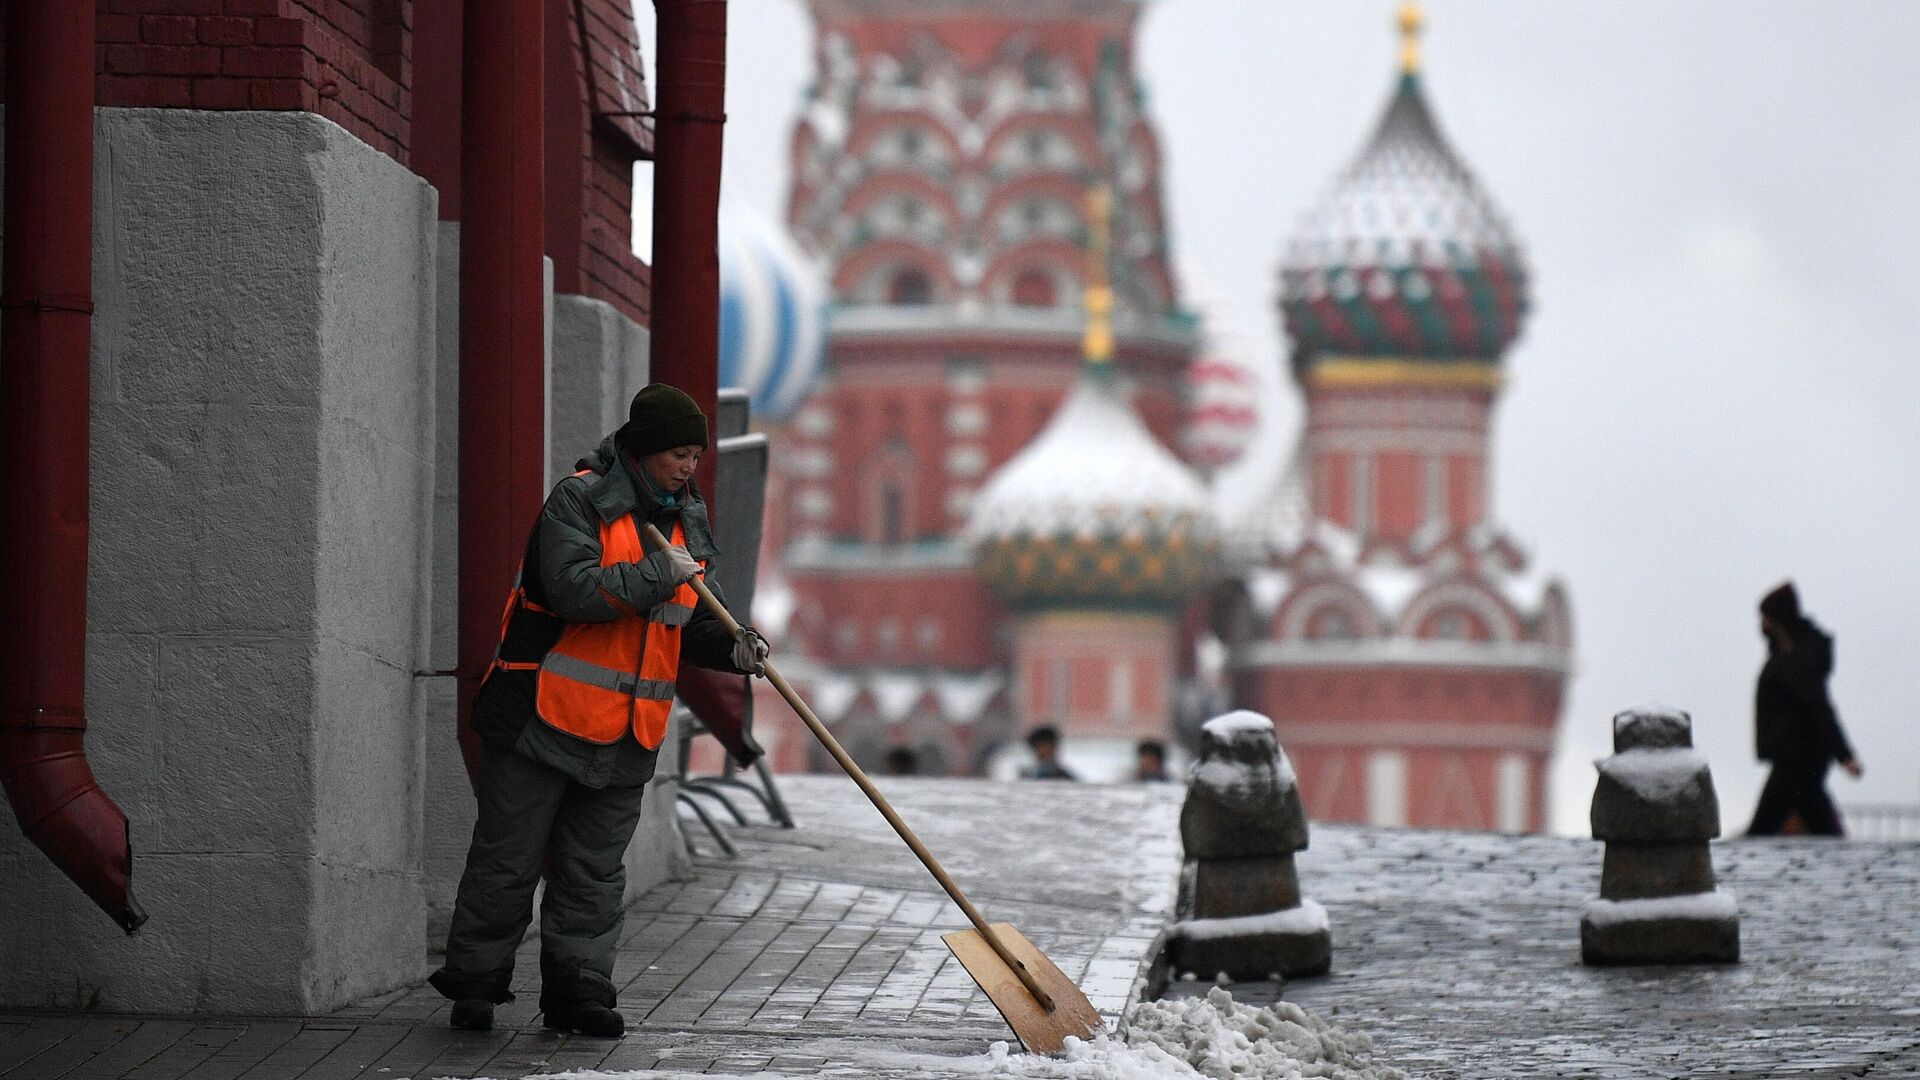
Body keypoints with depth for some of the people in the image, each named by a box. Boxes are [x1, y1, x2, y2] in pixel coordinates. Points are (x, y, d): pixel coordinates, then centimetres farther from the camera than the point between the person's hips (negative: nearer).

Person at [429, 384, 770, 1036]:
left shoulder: (686, 522, 13)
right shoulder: (579, 501, -10)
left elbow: (688, 622, 20)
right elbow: (573, 590, -25)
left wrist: (730, 648, 0)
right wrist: (658, 573, -19)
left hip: (626, 735, 6)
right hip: (545, 716, -6)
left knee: (595, 875, 7)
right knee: (507, 862, 1)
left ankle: (578, 993, 12)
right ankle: (473, 985, 10)